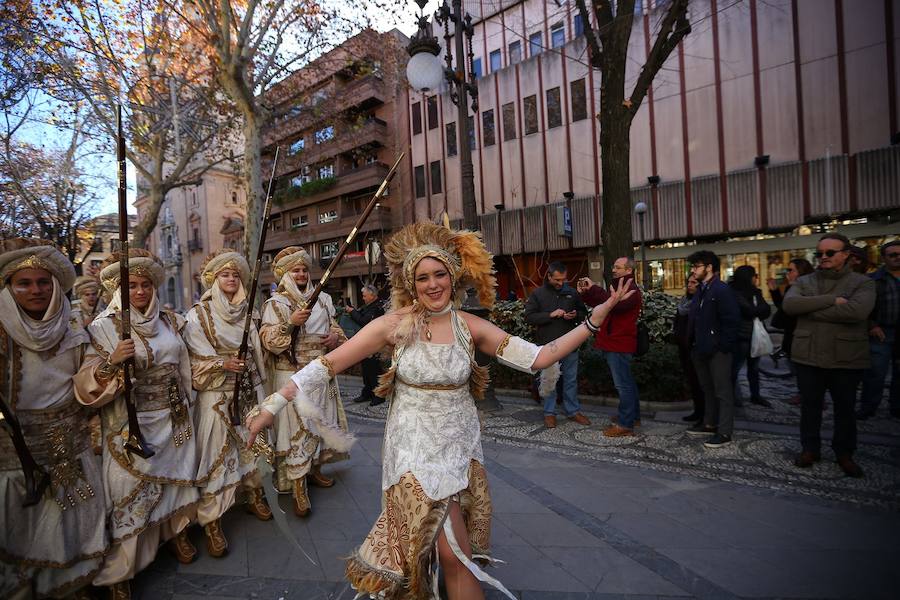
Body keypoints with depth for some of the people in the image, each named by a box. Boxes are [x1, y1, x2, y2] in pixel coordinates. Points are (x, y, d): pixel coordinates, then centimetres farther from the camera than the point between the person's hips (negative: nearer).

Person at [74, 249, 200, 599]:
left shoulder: (169, 321, 5)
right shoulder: (104, 327, -9)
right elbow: (86, 383, -14)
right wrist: (112, 361, -33)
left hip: (175, 420, 5)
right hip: (132, 425, -4)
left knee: (175, 475, 17)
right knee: (131, 491, 4)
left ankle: (176, 532, 39)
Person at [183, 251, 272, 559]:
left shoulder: (247, 311, 10)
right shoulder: (199, 314, -4)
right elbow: (194, 360, -10)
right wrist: (222, 364, -22)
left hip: (248, 392, 5)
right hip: (217, 395, -4)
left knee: (250, 446, 13)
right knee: (216, 455, -2)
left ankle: (254, 496, 31)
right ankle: (211, 522, 8)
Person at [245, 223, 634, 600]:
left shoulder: (470, 326, -6)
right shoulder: (394, 324, -13)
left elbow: (537, 358, -10)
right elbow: (327, 365, -12)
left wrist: (597, 317, -14)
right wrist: (272, 406, -19)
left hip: (461, 444, 4)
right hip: (416, 446, -3)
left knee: (458, 548, 18)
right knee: (455, 553, -5)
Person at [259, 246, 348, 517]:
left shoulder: (322, 299, 10)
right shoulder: (275, 304, -5)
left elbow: (334, 327, 19)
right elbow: (269, 341, -13)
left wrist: (336, 336, -4)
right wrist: (290, 324, -29)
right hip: (292, 375, -5)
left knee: (323, 421, 13)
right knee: (297, 427, -4)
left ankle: (315, 469, 34)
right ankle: (298, 488, 6)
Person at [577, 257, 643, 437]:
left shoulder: (631, 290, -13)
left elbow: (615, 304, -32)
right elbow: (597, 304, 18)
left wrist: (593, 288, -27)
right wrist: (585, 293, 1)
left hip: (620, 345, -10)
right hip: (614, 343, 10)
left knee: (623, 384, -5)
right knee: (627, 382, 18)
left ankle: (625, 425, 0)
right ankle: (634, 416, 30)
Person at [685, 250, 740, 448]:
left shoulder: (721, 290, -13)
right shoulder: (701, 291, 14)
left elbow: (732, 320, -18)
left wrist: (724, 347, -19)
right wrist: (695, 345, 12)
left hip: (718, 351, -9)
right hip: (702, 350, 9)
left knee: (723, 391, 0)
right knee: (708, 390, 18)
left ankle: (724, 432, 7)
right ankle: (709, 424, 30)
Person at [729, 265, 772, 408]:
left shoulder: (754, 292, 10)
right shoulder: (735, 293, -12)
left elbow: (767, 311, 3)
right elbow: (750, 311, -18)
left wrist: (756, 311, -13)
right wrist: (760, 310, -2)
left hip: (755, 335, 7)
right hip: (741, 336, -7)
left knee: (754, 368, 16)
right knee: (735, 368, 0)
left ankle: (755, 395, 27)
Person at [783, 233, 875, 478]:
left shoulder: (863, 283, -2)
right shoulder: (803, 282, 6)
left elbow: (857, 311, -22)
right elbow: (789, 304, -14)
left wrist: (811, 310, -16)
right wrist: (832, 300, -20)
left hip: (847, 358, -2)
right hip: (808, 356, 2)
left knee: (845, 408, 12)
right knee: (810, 405, 12)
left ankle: (844, 453, 28)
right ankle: (810, 449, 27)